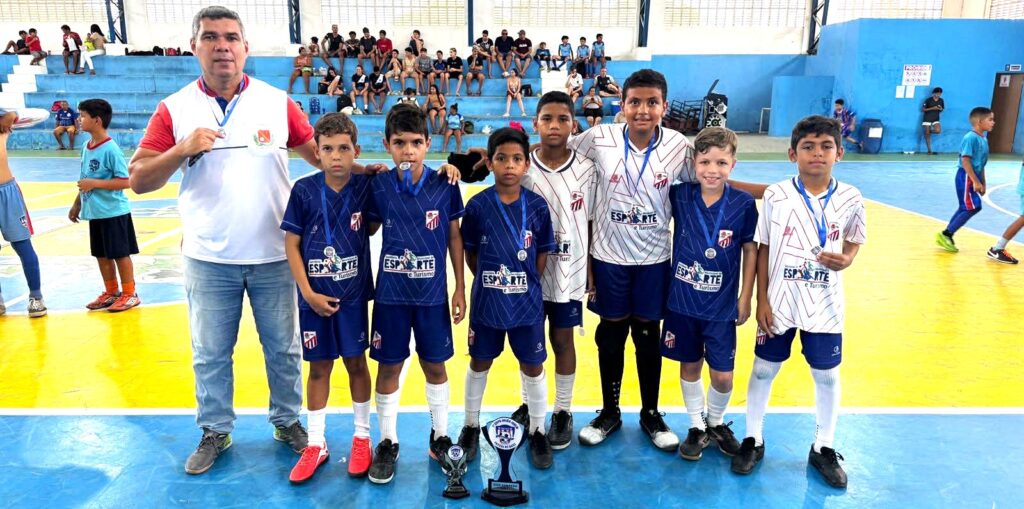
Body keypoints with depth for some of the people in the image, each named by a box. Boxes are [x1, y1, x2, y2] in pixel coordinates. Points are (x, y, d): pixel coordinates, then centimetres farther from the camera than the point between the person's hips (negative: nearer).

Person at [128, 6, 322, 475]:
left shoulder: (277, 102, -1)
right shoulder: (174, 108, -1)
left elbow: (321, 155, 3)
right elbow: (138, 180, -3)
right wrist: (182, 150, -18)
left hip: (274, 256, 0)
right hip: (208, 259, 0)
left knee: (283, 348, 13)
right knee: (210, 355, 13)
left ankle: (288, 421, 33)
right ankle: (215, 432, 32)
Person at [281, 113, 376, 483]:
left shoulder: (365, 186, -6)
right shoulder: (304, 190, -8)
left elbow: (371, 229, 4)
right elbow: (291, 244, -5)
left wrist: (380, 185, -7)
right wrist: (309, 293, -10)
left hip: (353, 294, 0)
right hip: (315, 296, 0)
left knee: (356, 363, 11)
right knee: (318, 367, 11)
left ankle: (361, 437, 29)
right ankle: (315, 444, 26)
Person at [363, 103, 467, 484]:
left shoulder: (445, 186, -7)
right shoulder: (378, 187, -6)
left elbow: (454, 236, 1)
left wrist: (460, 288, 1)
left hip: (432, 293, 0)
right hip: (391, 293, 0)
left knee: (435, 366, 12)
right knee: (388, 367, 9)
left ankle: (440, 437, 30)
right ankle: (387, 443, 26)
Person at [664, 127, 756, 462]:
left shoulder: (744, 204, -9)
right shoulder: (679, 197, -7)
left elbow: (751, 251, -2)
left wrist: (745, 299, 0)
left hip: (722, 306, -1)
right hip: (682, 302, 1)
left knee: (723, 375, 5)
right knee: (689, 366, 13)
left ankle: (717, 423, 34)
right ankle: (697, 427, 33)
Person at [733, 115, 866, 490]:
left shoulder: (850, 199, -6)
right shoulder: (775, 196, -9)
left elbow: (854, 242, 10)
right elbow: (763, 249, -3)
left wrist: (845, 259, -14)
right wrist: (761, 300, -6)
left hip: (824, 306, 1)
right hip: (778, 304, -1)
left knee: (827, 375, 13)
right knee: (764, 370, 11)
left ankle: (824, 448, 34)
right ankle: (753, 439, 31)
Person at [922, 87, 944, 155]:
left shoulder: (941, 100, 5)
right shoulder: (928, 100, -6)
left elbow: (942, 109, 16)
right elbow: (922, 109, -7)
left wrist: (940, 109, -9)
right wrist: (932, 108, -17)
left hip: (936, 119, 2)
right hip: (927, 119, -2)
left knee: (938, 130, -25)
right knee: (927, 135, -2)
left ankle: (930, 131, 12)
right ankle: (929, 151, 7)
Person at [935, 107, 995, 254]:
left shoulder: (984, 139, 12)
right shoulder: (971, 137, -17)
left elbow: (981, 165, 19)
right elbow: (965, 161, -22)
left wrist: (982, 183, 20)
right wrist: (976, 182, -23)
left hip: (974, 178, 10)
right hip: (966, 177, -10)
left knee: (965, 208, 12)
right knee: (973, 207, -11)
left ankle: (946, 236, 20)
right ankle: (946, 234, -4)